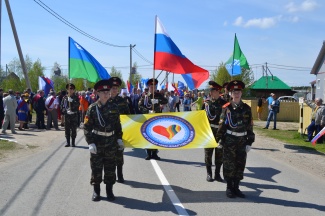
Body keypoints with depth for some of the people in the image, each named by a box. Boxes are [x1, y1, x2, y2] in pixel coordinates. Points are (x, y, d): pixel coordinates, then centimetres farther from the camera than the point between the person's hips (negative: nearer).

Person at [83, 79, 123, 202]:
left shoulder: (114, 107, 2)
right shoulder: (92, 108, -7)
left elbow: (118, 125, 10)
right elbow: (87, 127, -7)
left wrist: (119, 139, 6)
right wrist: (90, 143, -13)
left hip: (111, 142, 2)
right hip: (97, 142, -2)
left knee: (110, 168, 8)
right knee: (96, 168, 5)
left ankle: (109, 191, 20)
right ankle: (96, 191, 18)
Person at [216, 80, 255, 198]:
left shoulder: (247, 108, 3)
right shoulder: (226, 108, -2)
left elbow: (250, 126, 4)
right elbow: (221, 125, 0)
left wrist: (249, 142, 2)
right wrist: (218, 139, -3)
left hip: (242, 140, 3)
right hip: (229, 140, -2)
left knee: (240, 164, 8)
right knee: (229, 165, 3)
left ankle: (236, 187, 21)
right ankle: (229, 188, 15)